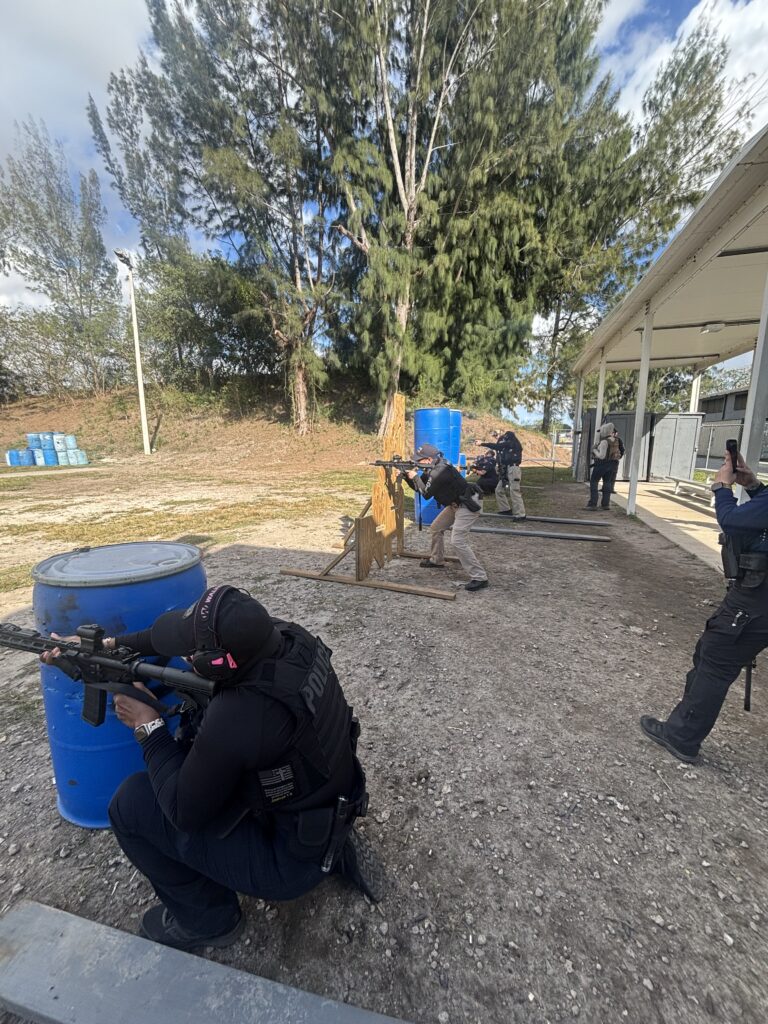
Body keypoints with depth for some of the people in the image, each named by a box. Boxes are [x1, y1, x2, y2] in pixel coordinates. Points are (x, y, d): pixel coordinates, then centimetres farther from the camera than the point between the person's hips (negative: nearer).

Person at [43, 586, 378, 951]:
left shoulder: (233, 720, -37)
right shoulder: (285, 635, -17)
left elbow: (184, 811, -17)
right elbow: (202, 633, -1)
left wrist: (148, 727, -9)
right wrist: (112, 644, -1)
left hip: (293, 859, -7)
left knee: (131, 803, -7)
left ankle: (206, 919, 16)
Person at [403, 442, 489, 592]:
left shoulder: (440, 471, -24)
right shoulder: (432, 469, 7)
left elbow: (426, 494, -18)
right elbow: (417, 487, 12)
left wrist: (415, 476, -9)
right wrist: (406, 475, -1)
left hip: (469, 504, -11)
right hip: (457, 503, 11)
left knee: (458, 540, -18)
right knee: (436, 528, 19)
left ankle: (480, 578, -16)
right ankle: (437, 560, 38)